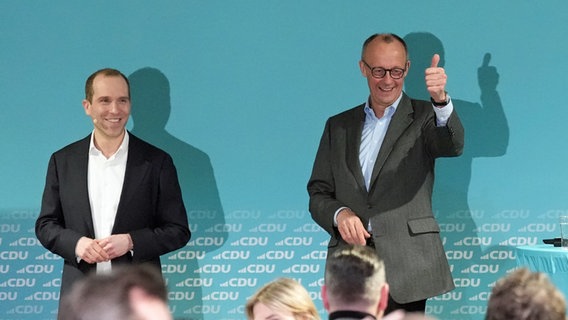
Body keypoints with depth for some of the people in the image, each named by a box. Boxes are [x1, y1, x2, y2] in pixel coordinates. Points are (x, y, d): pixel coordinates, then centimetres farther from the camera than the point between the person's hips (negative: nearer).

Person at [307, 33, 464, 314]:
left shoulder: (424, 117, 7)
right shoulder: (338, 126, 16)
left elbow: (453, 146, -15)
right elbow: (318, 193, 15)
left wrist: (441, 99, -34)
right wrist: (339, 214, -7)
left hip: (405, 269, -3)